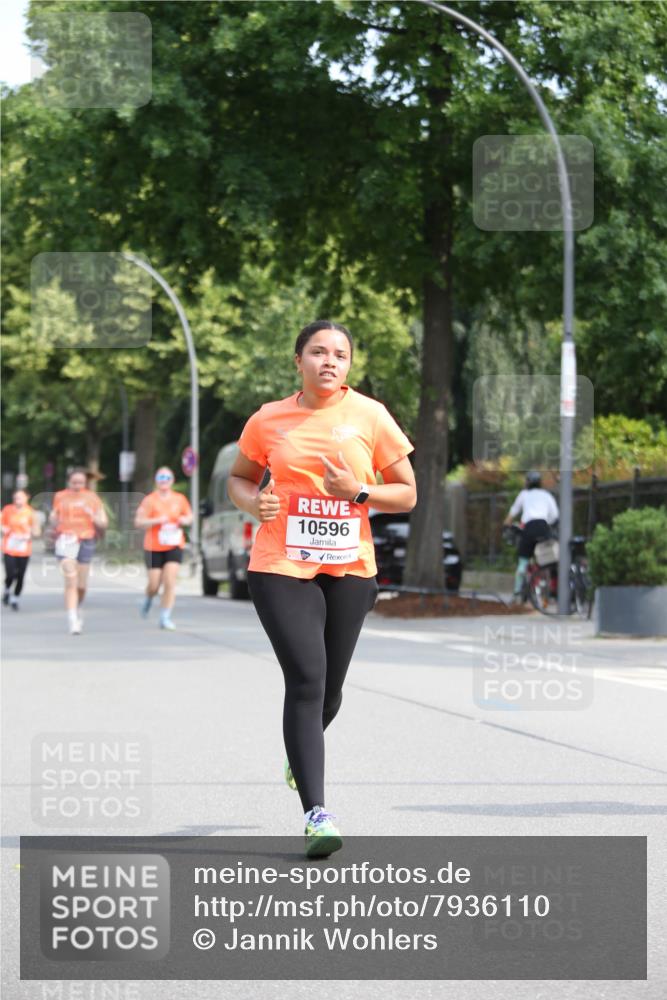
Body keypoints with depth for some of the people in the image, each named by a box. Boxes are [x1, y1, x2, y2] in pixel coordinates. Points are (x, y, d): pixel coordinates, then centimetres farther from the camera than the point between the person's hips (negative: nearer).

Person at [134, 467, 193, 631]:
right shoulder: (150, 500, -6)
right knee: (154, 584, 2)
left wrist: (185, 520, -5)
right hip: (154, 548, -2)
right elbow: (138, 522, -9)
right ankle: (148, 599, 39)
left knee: (170, 582, -10)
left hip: (174, 546, 2)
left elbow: (189, 516, 19)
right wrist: (157, 520, -21)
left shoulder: (180, 499, 5)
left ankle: (165, 618, -4)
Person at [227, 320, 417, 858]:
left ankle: (300, 754, 47)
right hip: (280, 566, -2)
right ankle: (316, 812, -17)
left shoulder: (370, 416, 1)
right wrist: (253, 501, -6)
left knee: (329, 689, 11)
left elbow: (407, 494, 4)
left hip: (350, 569, 2)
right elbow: (239, 478, 17)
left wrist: (357, 491, -13)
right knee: (306, 680, -16)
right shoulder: (268, 419, 3)